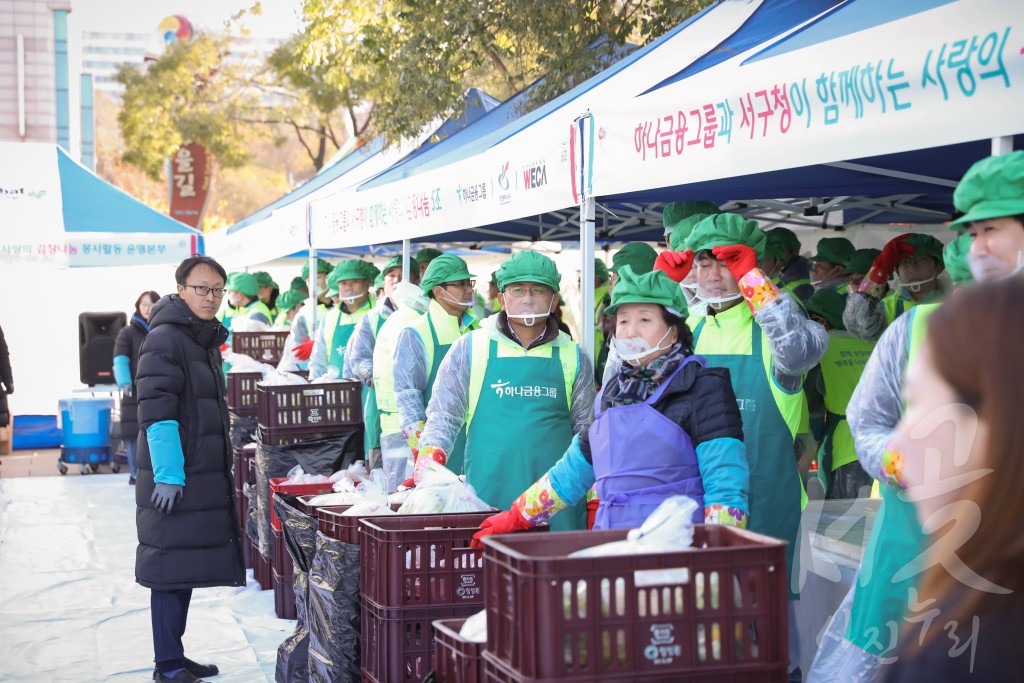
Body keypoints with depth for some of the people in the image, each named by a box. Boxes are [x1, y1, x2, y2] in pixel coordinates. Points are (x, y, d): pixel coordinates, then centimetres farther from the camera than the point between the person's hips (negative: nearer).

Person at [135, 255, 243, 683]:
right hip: (174, 478, -9)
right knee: (171, 568, -4)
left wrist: (224, 469, 23)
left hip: (205, 476, 9)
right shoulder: (165, 339, -12)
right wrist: (168, 473, -23)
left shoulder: (207, 340, 17)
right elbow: (156, 411, -19)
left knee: (188, 567, 14)